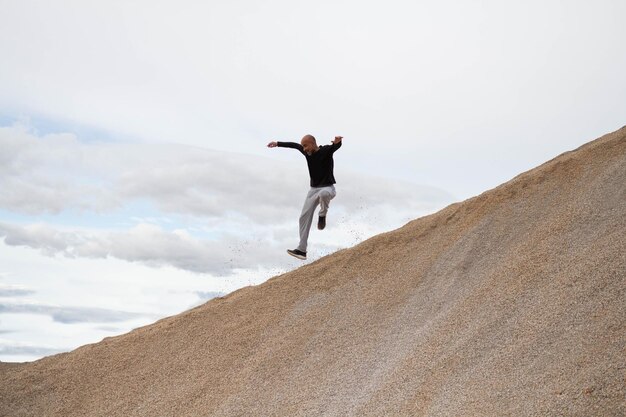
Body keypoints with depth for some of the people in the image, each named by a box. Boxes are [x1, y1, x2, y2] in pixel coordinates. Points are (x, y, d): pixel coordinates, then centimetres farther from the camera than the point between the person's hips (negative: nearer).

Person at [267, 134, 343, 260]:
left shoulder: (326, 150, -14)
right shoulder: (307, 152, 4)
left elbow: (336, 146, -35)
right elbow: (294, 145, 21)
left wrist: (337, 142, -59)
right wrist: (278, 144, 31)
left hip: (328, 188, -6)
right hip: (313, 189, 7)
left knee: (324, 193, -43)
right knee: (304, 217, -1)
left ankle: (322, 216, -13)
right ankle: (301, 250, 4)